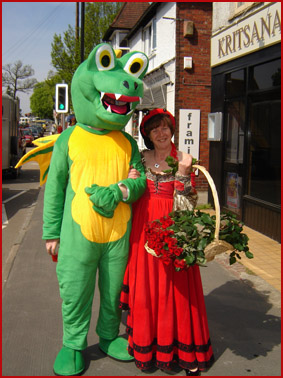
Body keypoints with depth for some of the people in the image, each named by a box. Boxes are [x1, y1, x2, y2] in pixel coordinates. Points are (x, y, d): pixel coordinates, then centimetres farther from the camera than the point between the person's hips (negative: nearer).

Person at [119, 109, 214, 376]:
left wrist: (182, 173, -19)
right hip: (144, 228, 3)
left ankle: (185, 351, 13)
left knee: (174, 287, 0)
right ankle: (146, 344, 22)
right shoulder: (141, 158, 8)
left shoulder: (183, 160, 0)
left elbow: (186, 203, -8)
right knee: (145, 286, 6)